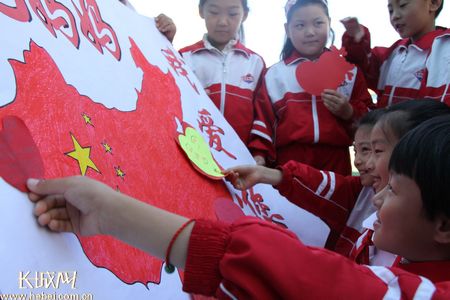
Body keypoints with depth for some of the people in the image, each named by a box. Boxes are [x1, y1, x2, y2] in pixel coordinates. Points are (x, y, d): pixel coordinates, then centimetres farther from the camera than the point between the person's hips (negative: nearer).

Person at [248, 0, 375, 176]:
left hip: (335, 163, 1)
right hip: (287, 163, -1)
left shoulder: (349, 70, 11)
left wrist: (349, 112, -9)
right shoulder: (274, 74, 8)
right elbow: (263, 119, 6)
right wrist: (259, 154, -5)